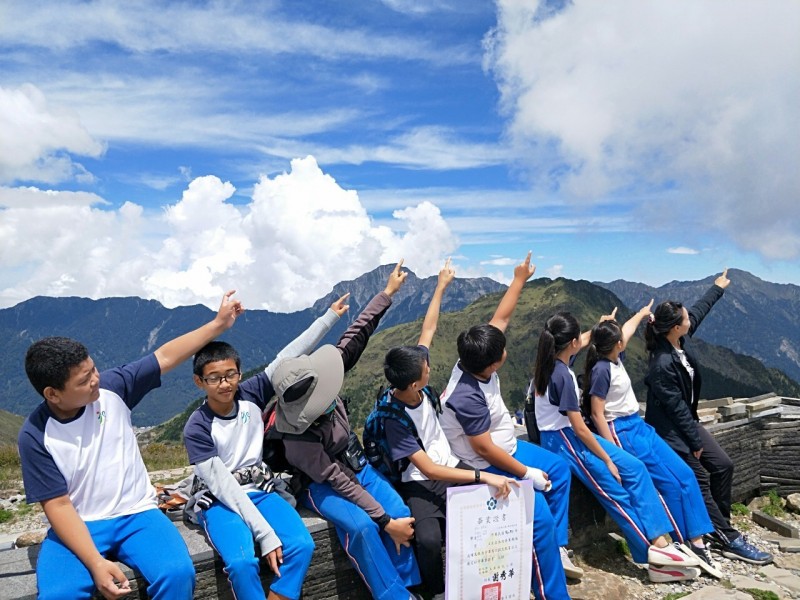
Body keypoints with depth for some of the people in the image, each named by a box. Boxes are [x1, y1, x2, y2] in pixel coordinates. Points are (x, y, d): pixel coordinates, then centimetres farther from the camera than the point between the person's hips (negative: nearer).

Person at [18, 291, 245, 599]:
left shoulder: (111, 389, -7)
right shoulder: (35, 436, -12)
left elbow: (165, 357, -2)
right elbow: (58, 506, -13)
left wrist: (219, 323, -2)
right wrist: (96, 563, -23)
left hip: (137, 515, 1)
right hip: (79, 526, -1)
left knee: (178, 573, -25)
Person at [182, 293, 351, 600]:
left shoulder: (250, 394, -5)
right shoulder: (197, 428, -15)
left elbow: (289, 357, -5)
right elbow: (224, 486, -19)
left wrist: (329, 317, -4)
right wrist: (265, 533, -25)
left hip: (259, 491, 4)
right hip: (220, 501, -3)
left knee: (301, 545, -22)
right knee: (242, 562, -31)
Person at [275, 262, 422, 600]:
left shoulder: (316, 383, -20)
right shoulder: (299, 442, -33)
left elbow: (356, 337, -17)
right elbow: (340, 483, -28)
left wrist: (388, 292, -17)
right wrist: (385, 522, -24)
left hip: (356, 464, 6)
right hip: (323, 485, -6)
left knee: (402, 514, -13)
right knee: (362, 527, -32)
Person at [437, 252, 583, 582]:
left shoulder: (476, 361, -12)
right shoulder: (467, 397, -35)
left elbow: (500, 318, -2)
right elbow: (484, 449, -29)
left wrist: (519, 279, 3)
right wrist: (528, 474, -19)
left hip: (508, 447, 10)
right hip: (487, 466, -10)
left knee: (559, 468, 17)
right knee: (539, 510, -20)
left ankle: (557, 547, 23)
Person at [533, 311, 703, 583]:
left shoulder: (552, 361, 0)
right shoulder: (562, 376, -25)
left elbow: (580, 344, 25)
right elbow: (579, 428, -21)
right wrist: (607, 460, -11)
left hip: (568, 433, 9)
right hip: (563, 440, -9)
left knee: (634, 468, 2)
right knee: (616, 494, -6)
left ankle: (658, 541, 2)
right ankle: (654, 554, 4)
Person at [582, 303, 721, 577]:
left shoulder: (615, 358, 6)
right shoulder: (601, 369, -18)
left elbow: (626, 330, 28)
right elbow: (597, 415, -17)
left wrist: (641, 313, 43)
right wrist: (614, 453, -20)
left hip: (639, 425, 9)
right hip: (622, 432, -9)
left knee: (685, 475, 2)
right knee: (671, 483, -9)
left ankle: (696, 540, 6)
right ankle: (685, 544, 5)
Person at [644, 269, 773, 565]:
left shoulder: (680, 341, -5)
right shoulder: (662, 365, -31)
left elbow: (699, 310, 15)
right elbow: (677, 408, -23)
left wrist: (718, 288, 29)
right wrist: (695, 443, -13)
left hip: (687, 420, 9)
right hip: (670, 430, -9)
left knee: (723, 465, 7)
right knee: (699, 480, -4)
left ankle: (720, 525, 20)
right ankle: (728, 539, 7)